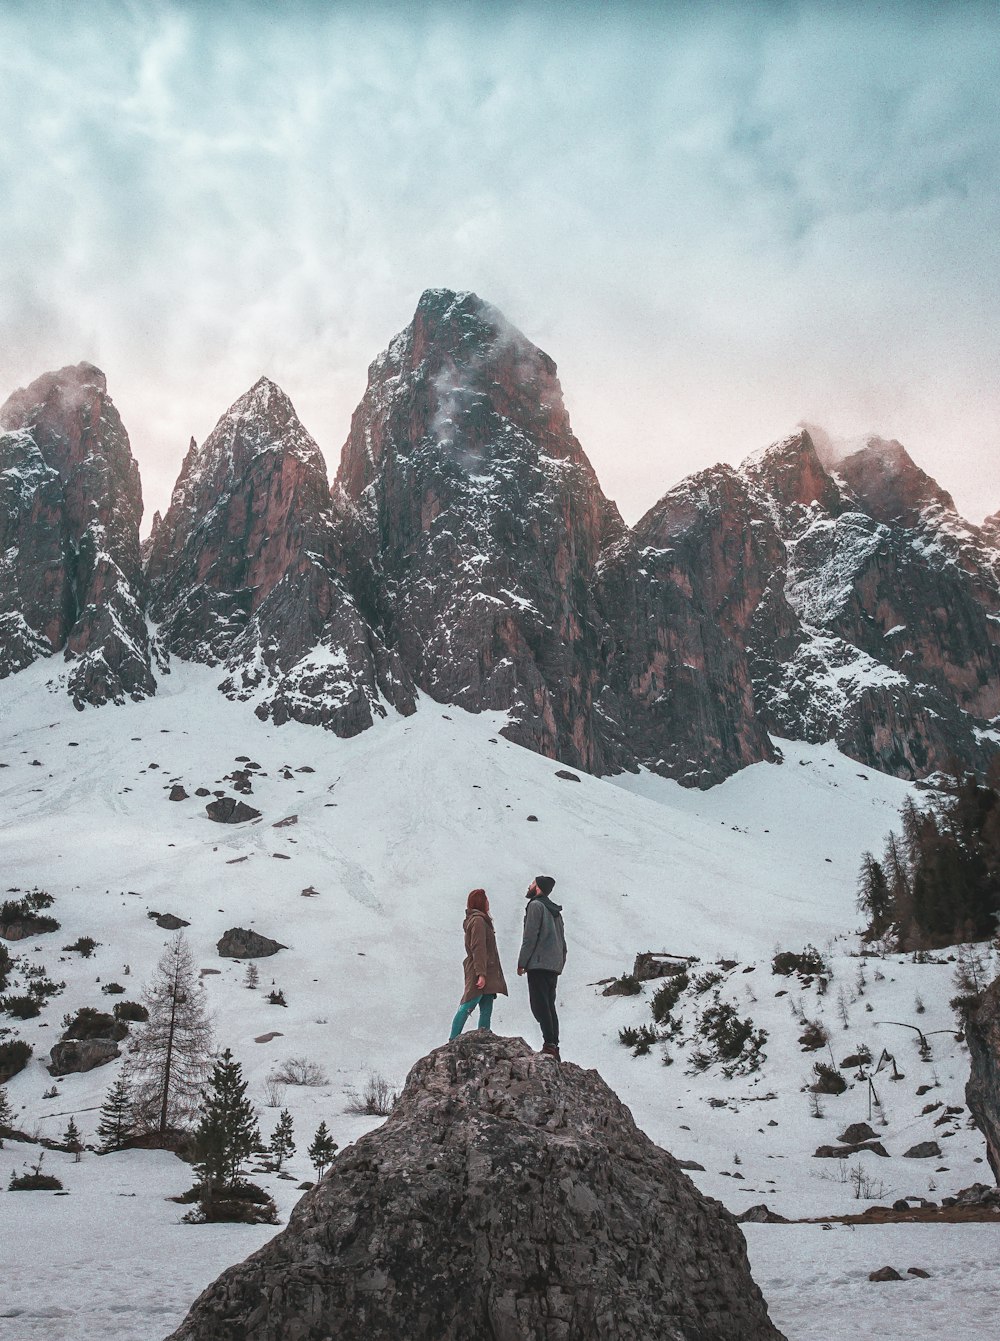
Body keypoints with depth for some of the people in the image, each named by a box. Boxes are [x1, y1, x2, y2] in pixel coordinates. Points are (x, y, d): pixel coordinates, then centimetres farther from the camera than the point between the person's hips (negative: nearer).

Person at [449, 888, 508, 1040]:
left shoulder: (478, 919, 22)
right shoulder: (478, 920, -8)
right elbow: (478, 949, -17)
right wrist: (481, 974, -23)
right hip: (480, 972, -10)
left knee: (486, 1011, 5)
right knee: (467, 1007, -12)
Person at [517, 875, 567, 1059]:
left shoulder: (535, 905, -6)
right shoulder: (556, 911, 21)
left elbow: (530, 936, -13)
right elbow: (562, 942, 21)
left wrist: (522, 962, -9)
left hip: (538, 963, -9)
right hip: (554, 966, 9)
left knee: (540, 1006, -10)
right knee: (549, 1006, 10)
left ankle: (549, 1045, -17)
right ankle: (554, 1047, 7)